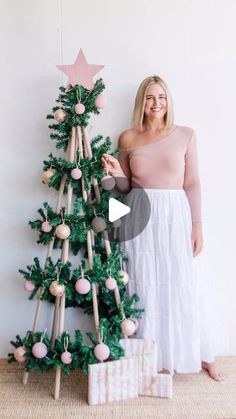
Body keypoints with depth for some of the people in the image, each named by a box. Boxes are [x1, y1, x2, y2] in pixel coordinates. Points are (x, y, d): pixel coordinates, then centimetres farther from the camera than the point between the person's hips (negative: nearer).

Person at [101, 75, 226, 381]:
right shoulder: (127, 138, 5)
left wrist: (197, 224, -3)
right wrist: (115, 172, -10)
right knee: (144, 289, 6)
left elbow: (192, 183, 1)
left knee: (185, 288, 5)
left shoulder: (186, 135, 3)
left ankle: (204, 356, 26)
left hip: (175, 216, -1)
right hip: (139, 217, 1)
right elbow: (126, 187, 10)